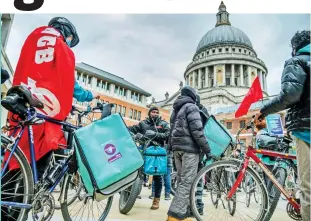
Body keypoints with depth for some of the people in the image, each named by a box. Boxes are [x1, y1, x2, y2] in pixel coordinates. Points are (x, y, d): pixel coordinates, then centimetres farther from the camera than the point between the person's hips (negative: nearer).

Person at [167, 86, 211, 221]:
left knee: (182, 181, 10)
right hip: (189, 147, -9)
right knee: (187, 182, -9)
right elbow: (196, 129, -15)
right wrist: (206, 148, -12)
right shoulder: (191, 106, -4)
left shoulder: (176, 110, 23)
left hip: (177, 147, 9)